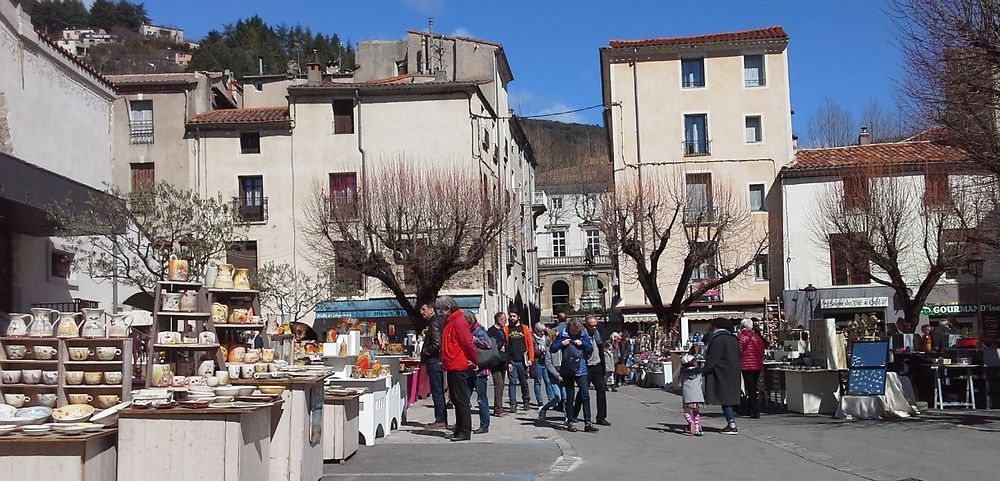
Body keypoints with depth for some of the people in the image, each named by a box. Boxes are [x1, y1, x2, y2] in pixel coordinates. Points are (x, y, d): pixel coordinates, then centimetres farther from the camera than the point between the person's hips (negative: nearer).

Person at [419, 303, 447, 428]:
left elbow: (436, 344, -23)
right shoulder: (439, 321, 16)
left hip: (434, 362, -10)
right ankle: (443, 419, 19)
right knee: (439, 391, 14)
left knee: (437, 391, -6)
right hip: (438, 361, 10)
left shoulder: (434, 322, -15)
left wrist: (424, 352, -10)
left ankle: (440, 420, -3)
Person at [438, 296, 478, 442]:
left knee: (461, 400, -6)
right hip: (452, 368, 10)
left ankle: (465, 432, -2)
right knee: (456, 399, 14)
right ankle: (459, 429, 20)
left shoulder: (459, 321, -14)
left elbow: (468, 343, -18)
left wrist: (475, 361, -13)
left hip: (459, 367, -10)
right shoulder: (449, 322, 17)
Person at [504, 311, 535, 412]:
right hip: (511, 361, -1)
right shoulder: (506, 329, 5)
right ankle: (513, 404, -4)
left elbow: (530, 344, 4)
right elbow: (504, 344, 0)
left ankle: (526, 401, 25)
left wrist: (530, 358, -4)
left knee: (524, 382, 11)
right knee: (512, 382, -4)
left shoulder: (525, 328, 6)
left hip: (522, 361, 1)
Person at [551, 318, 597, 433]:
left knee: (586, 395, -6)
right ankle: (570, 422, 14)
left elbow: (591, 349, 6)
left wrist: (582, 343, -9)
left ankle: (587, 423, -4)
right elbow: (552, 348, 2)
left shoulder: (583, 335, 4)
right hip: (567, 371, -1)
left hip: (581, 370, 1)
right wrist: (562, 343, -11)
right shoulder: (563, 335, 0)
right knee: (570, 397, 5)